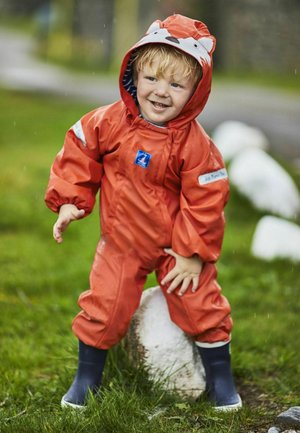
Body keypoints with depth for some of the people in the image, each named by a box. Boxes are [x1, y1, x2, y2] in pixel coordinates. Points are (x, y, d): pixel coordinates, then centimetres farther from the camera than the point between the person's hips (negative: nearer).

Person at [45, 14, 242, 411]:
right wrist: (69, 202, -5)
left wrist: (193, 253, -15)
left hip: (177, 244, -2)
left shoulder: (194, 144, -22)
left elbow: (205, 202, -17)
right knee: (103, 308, 3)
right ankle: (87, 378, 25)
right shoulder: (108, 123, -14)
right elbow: (78, 155, 1)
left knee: (201, 307, 4)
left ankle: (220, 377, 26)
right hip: (121, 242, 2)